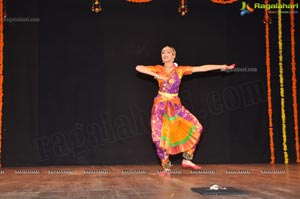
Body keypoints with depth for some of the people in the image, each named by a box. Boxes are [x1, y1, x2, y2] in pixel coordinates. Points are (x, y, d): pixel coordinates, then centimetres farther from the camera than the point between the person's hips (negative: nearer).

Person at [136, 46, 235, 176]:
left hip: (175, 105, 2)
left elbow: (202, 68, 1)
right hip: (160, 105, -2)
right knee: (159, 137, -9)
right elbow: (138, 68, -11)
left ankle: (187, 160, 7)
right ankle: (166, 168, 6)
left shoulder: (180, 70, 3)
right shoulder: (159, 69, 0)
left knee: (196, 127, -5)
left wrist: (223, 67, 0)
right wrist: (156, 75, -18)